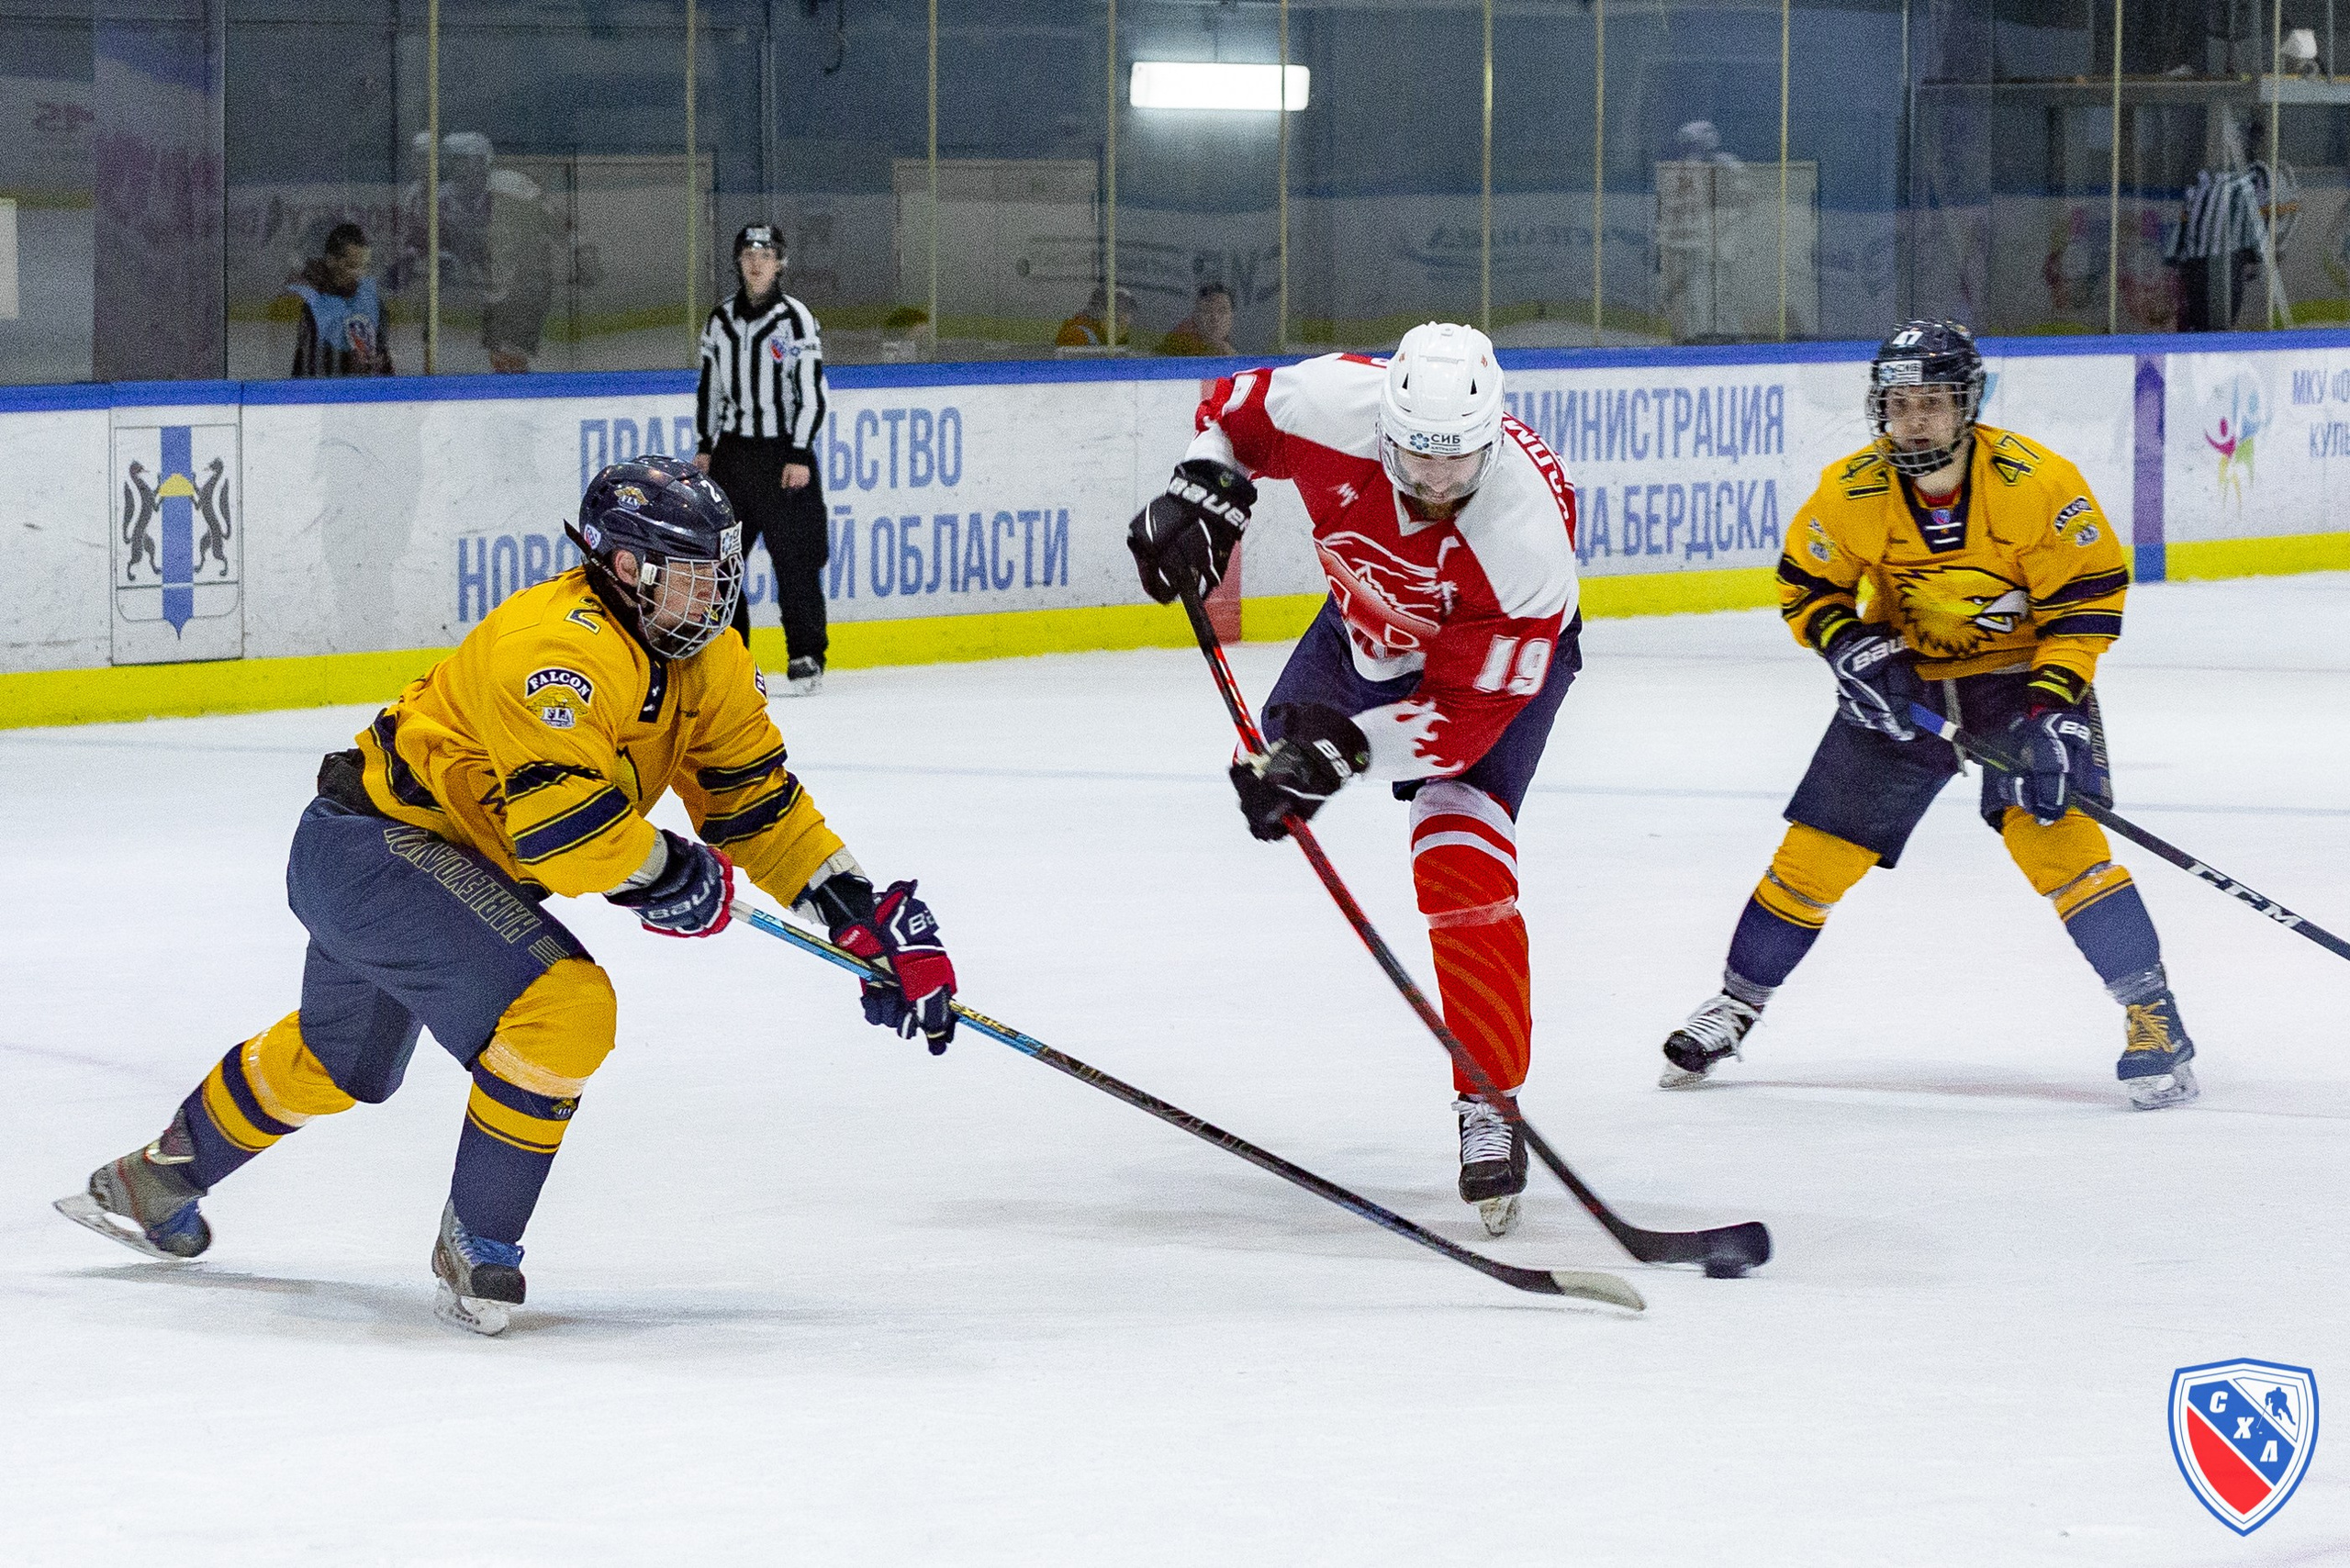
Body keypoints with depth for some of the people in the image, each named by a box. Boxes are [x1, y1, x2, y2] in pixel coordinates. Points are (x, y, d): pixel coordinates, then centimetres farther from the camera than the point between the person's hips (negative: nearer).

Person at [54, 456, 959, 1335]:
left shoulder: (705, 661, 0)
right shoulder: (561, 645, -29)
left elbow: (758, 800, 5)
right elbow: (562, 826, -38)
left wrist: (863, 916, -4)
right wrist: (672, 873, -22)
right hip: (375, 852, -10)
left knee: (341, 1056, 30)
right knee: (562, 1006, -25)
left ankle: (154, 1183, 51)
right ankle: (476, 1251, -11)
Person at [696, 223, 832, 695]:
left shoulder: (796, 319, -7)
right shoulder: (720, 321, 8)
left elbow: (812, 393, -9)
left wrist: (800, 456, -13)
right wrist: (705, 447, 12)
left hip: (784, 453, -5)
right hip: (732, 452, 5)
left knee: (795, 560, -6)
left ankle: (806, 658, 0)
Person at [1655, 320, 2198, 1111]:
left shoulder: (2034, 482, -23)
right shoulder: (1852, 491, -15)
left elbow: (2090, 596, -16)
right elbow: (1805, 585, 0)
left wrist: (2053, 706, -23)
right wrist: (1850, 651, -17)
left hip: (2022, 671, -3)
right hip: (1903, 681, 3)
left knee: (2055, 831, -22)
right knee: (1819, 846, 1)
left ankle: (2153, 1018, -14)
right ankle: (1735, 1005, 20)